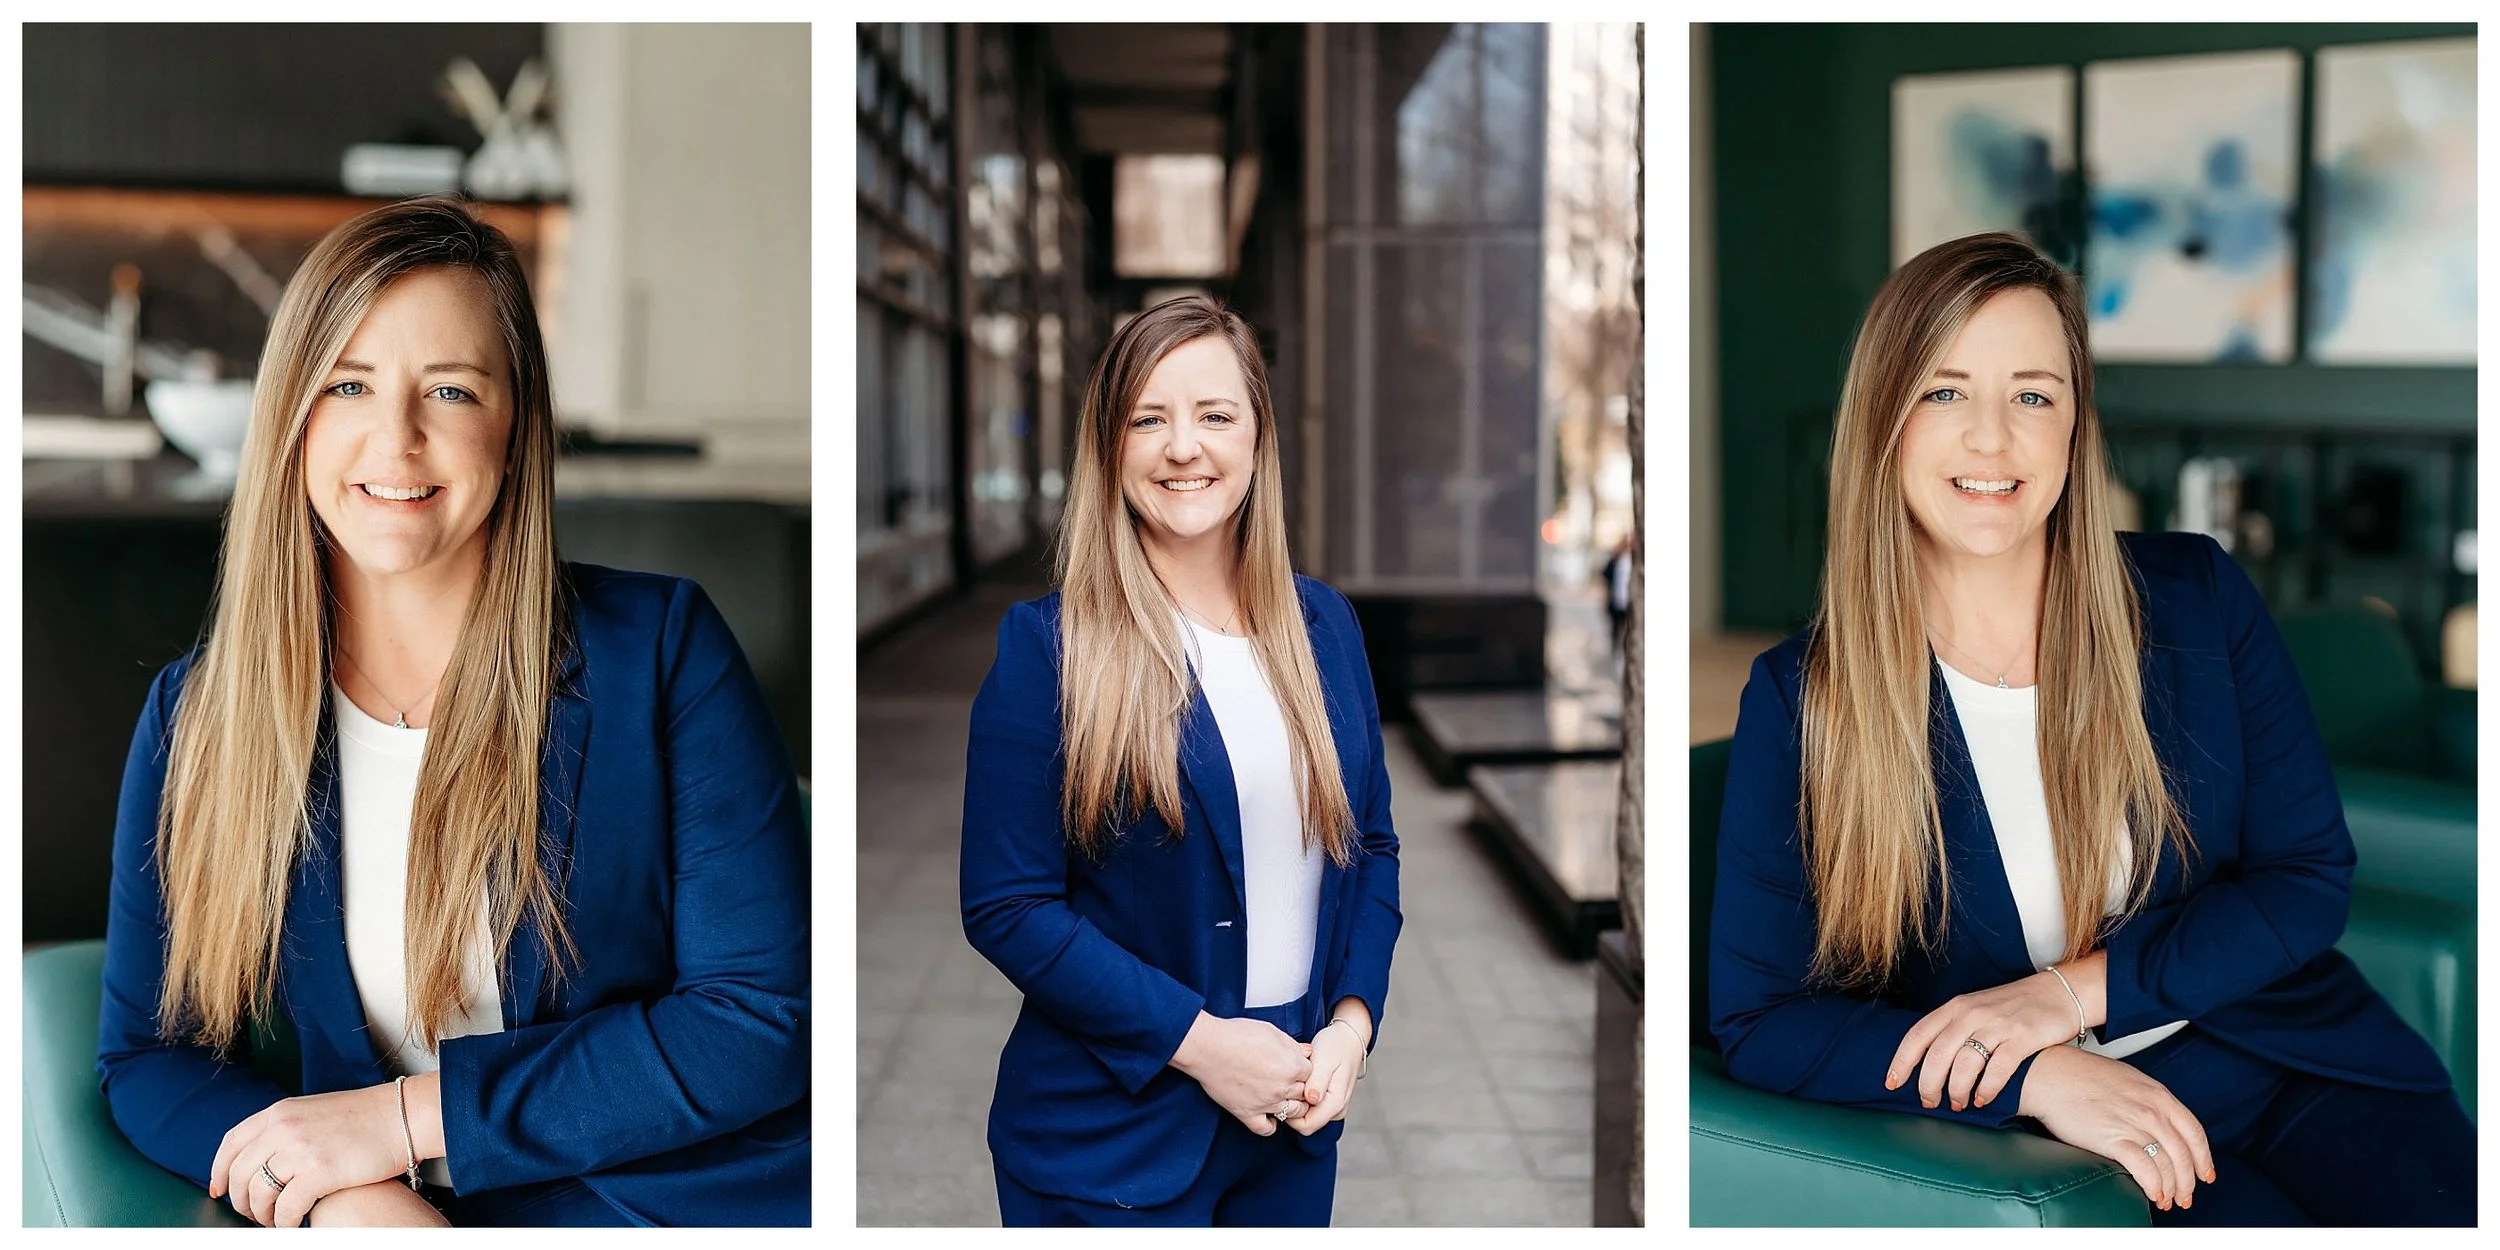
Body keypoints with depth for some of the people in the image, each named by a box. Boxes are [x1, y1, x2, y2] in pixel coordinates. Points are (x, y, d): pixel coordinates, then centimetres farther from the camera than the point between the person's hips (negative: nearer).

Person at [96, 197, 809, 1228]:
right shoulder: (197, 718, 7)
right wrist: (345, 1204, -12)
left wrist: (409, 1114, -10)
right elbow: (146, 1055, 8)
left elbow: (764, 1020, -6)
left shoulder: (661, 649, -2)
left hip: (698, 1208, -2)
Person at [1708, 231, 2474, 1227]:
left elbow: (2311, 873, 2)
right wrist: (2042, 1076, -19)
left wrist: (2076, 990, -13)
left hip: (2289, 1058, 3)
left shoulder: (2196, 596, 3)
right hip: (2055, 1137, -3)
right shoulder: (1799, 698, -5)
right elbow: (1756, 1020, -8)